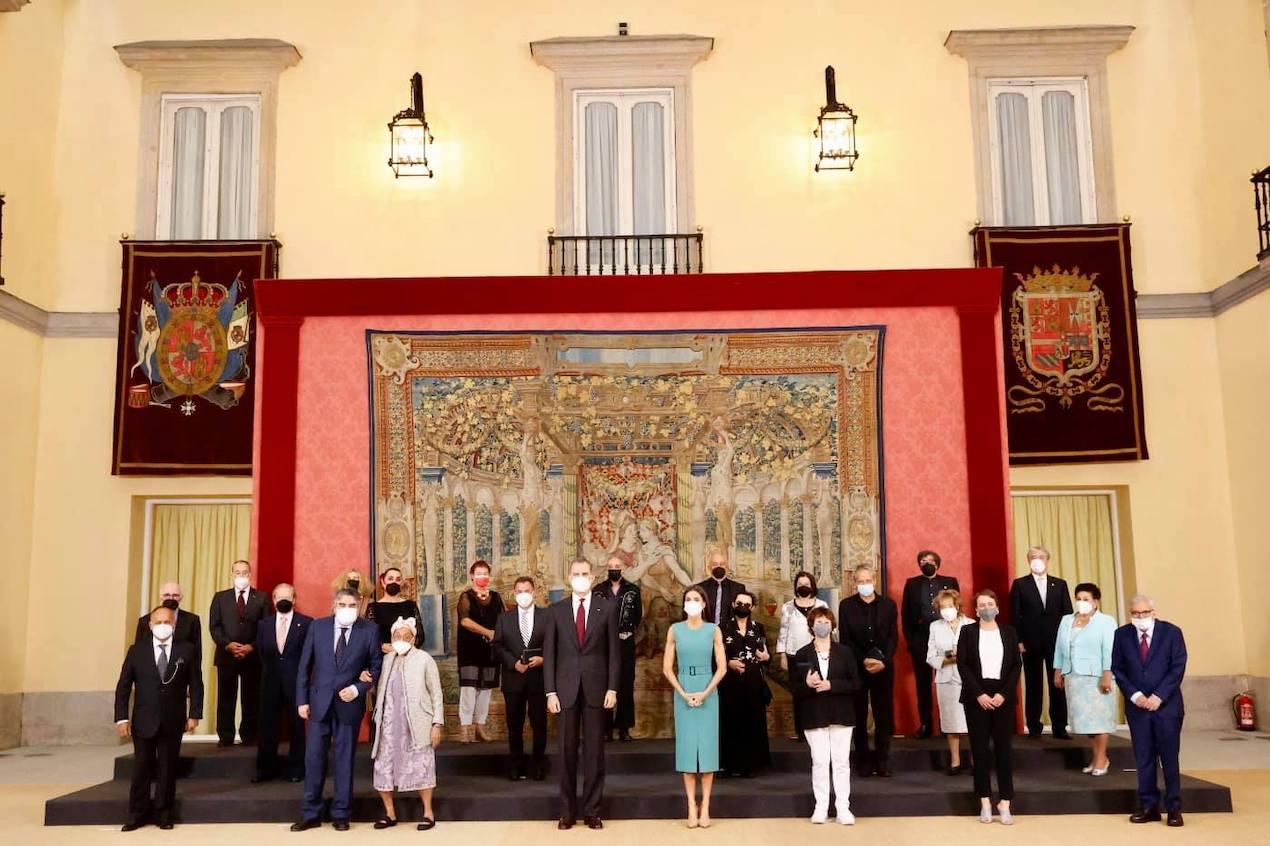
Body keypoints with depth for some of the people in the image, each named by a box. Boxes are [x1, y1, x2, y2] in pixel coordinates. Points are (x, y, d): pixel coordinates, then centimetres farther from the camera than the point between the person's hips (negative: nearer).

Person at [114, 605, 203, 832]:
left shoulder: (187, 651, 1)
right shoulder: (136, 651, 3)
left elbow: (196, 685, 3)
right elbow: (123, 686, 2)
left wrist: (194, 714, -3)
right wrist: (121, 717, -5)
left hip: (173, 722, 0)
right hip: (144, 721, 0)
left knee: (167, 769, 6)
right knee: (141, 769, 5)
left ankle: (163, 813, 17)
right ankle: (138, 814, 17)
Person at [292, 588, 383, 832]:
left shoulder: (369, 631, -3)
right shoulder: (317, 626, 0)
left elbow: (376, 666, 2)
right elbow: (305, 665, 3)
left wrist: (358, 689, -12)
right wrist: (302, 700, -1)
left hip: (349, 703, -1)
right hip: (319, 701, 1)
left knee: (344, 759, 7)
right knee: (313, 758, 4)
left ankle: (340, 814, 17)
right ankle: (311, 814, 14)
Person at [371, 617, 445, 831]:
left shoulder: (424, 659, -2)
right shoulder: (387, 660, 9)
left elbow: (436, 694, -2)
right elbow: (381, 691, 12)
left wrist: (438, 723, -6)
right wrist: (377, 719, 2)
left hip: (415, 725, -4)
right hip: (389, 724, 4)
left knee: (420, 767, 0)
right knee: (383, 768, 5)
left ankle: (428, 813, 12)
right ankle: (390, 813, 19)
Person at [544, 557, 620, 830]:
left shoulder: (606, 609, 3)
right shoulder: (555, 610, 4)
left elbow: (614, 651, 3)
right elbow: (549, 653, 3)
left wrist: (612, 688, -4)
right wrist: (550, 691, -3)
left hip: (596, 688, 0)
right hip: (566, 689, 1)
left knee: (594, 751, 4)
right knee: (567, 751, 5)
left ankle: (592, 811, 13)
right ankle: (568, 811, 14)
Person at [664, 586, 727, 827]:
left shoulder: (713, 630, 1)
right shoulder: (675, 630, 3)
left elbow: (722, 667, -1)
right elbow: (667, 668, 1)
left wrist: (704, 693, -11)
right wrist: (684, 694, -9)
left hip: (708, 692, 0)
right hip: (683, 692, 0)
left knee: (707, 744, -1)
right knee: (687, 744, 0)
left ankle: (705, 807, 5)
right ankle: (691, 807, 5)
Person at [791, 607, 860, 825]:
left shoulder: (844, 652, 4)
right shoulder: (802, 654, 4)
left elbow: (855, 683, -2)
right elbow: (793, 687, 3)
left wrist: (831, 685, -15)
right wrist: (807, 684, -18)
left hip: (841, 715, 0)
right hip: (814, 715, 0)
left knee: (841, 761, 1)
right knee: (819, 762, 0)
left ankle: (843, 807, 6)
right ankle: (821, 807, 8)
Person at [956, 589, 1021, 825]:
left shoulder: (1008, 632, 8)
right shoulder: (967, 631, 4)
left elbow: (1016, 665, 3)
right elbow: (962, 665, -2)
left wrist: (1003, 693, -9)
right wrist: (979, 694, -12)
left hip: (1003, 696, 1)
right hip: (976, 697, -1)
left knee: (1003, 748, -1)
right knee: (980, 749, 1)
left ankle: (1005, 802, 2)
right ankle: (985, 802, 7)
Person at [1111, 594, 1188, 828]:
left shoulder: (1171, 632, -3)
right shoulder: (1122, 635, 3)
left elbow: (1178, 668, -6)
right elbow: (1117, 669, 4)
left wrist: (1158, 696, -12)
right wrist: (1134, 695, -9)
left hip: (1166, 704, -2)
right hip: (1137, 705, 2)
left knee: (1169, 758, 1)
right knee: (1144, 758, 5)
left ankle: (1174, 808, 9)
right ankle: (1148, 807, 12)